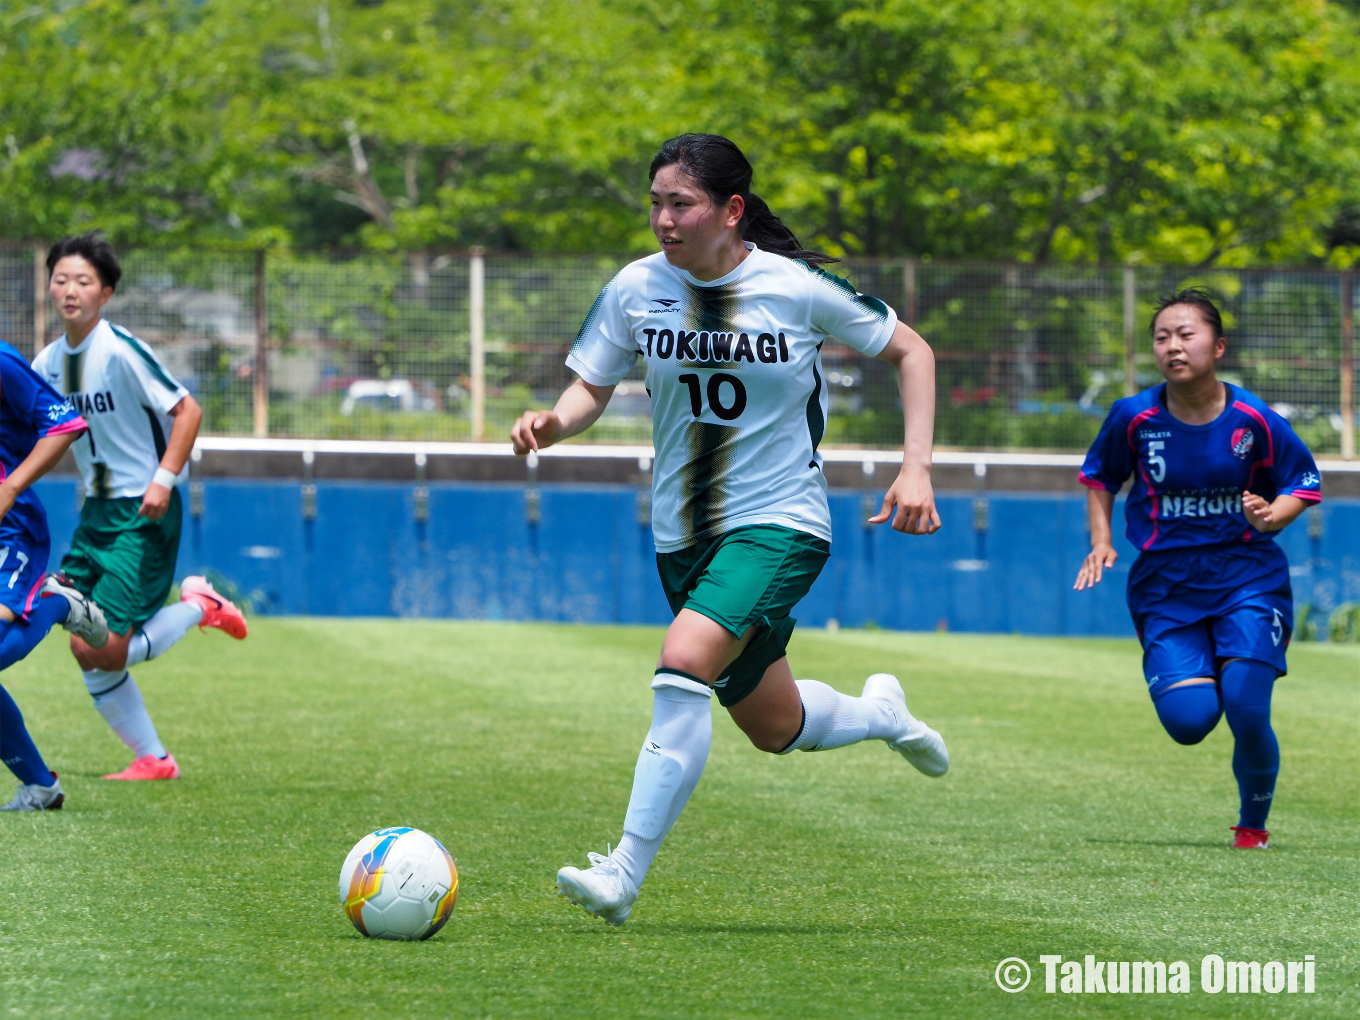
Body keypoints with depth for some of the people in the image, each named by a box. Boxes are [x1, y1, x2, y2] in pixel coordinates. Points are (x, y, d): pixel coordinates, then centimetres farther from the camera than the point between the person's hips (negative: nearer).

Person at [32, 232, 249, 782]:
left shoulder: (121, 351, -16)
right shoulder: (49, 362, 5)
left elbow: (187, 410, -13)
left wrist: (164, 479, -21)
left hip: (143, 512, -7)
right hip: (95, 510, 7)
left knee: (107, 653, -13)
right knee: (85, 649, 0)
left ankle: (197, 606, 12)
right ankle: (153, 760, 13)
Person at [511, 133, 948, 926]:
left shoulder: (800, 287, -12)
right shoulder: (638, 289, -5)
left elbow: (910, 351, 1)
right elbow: (592, 388, 4)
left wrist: (917, 466, -9)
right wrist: (554, 422, -20)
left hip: (782, 524, -5)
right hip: (683, 533, 5)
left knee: (685, 663, -29)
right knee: (775, 729, 17)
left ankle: (624, 874, -27)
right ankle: (880, 713, 51)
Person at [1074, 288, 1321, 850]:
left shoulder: (1254, 420, -9)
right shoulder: (1133, 417, -6)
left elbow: (1305, 484, 4)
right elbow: (1099, 476, 14)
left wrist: (1270, 516, -16)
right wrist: (1101, 541, 1)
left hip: (1247, 576, -1)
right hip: (1165, 586, 1)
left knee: (1247, 714, -16)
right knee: (1189, 719, -16)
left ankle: (1253, 824, 14)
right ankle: (1201, 674, 24)